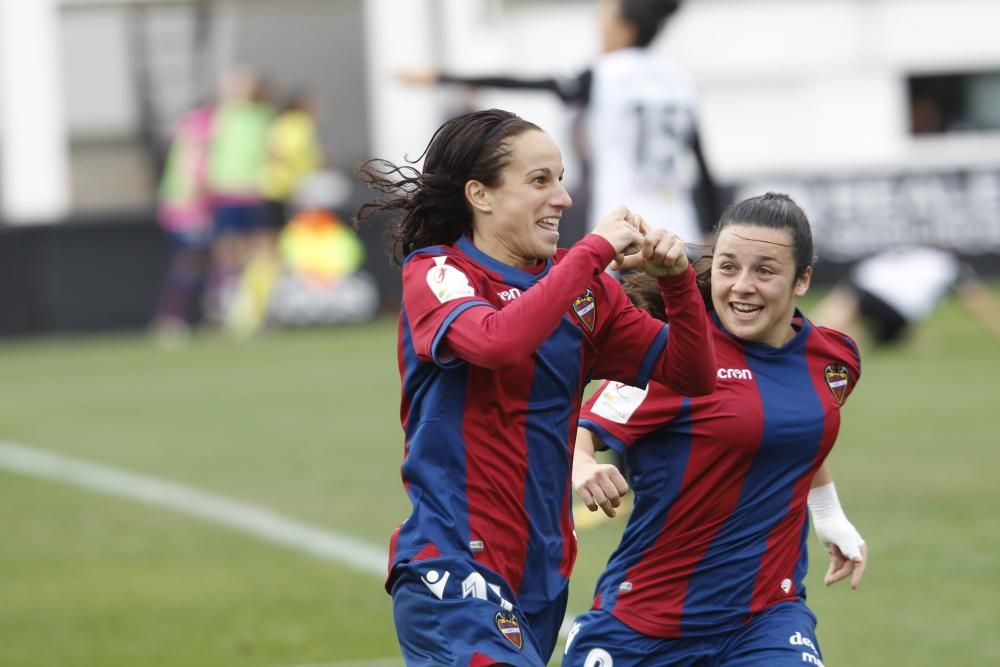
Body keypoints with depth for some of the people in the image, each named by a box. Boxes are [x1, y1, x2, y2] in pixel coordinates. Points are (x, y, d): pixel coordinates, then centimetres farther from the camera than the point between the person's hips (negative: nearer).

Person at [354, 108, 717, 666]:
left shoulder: (582, 286, 10)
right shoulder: (435, 275, -6)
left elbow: (691, 374, 10)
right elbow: (497, 340, -29)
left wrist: (676, 280, -7)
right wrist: (596, 250, -22)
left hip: (541, 574, 7)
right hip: (454, 573, -7)